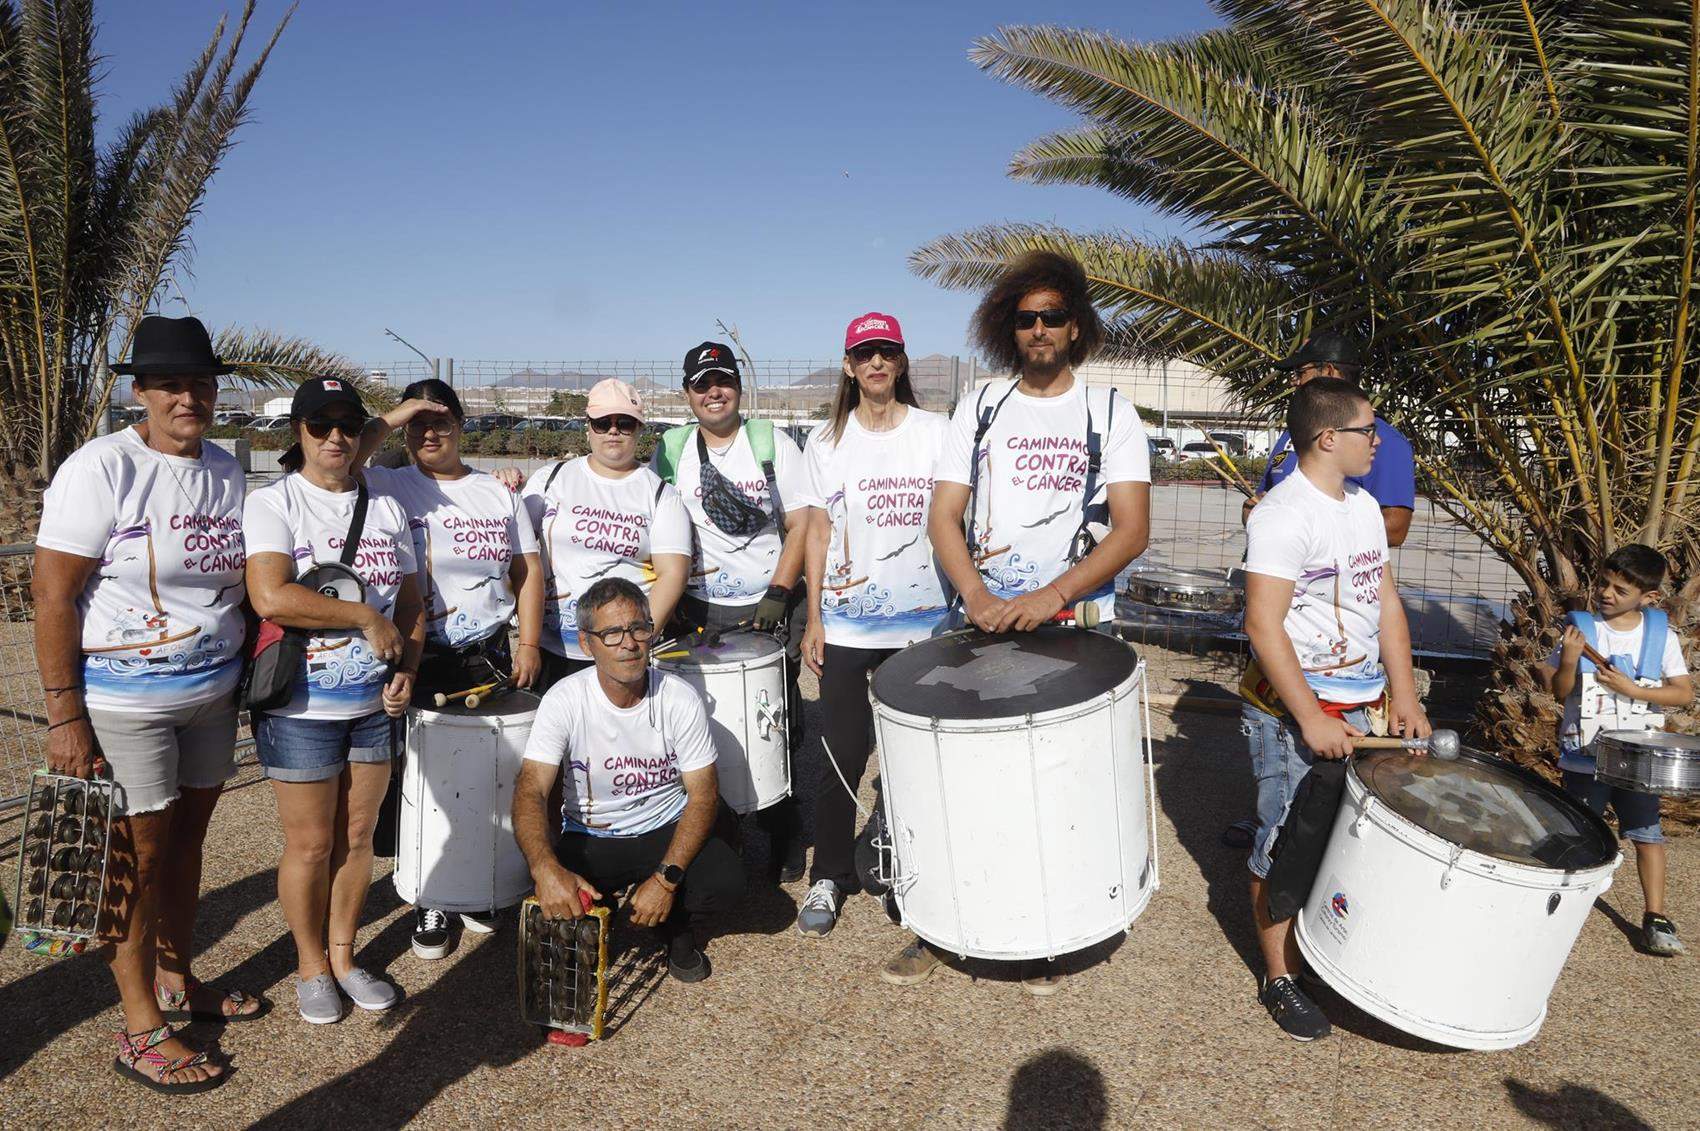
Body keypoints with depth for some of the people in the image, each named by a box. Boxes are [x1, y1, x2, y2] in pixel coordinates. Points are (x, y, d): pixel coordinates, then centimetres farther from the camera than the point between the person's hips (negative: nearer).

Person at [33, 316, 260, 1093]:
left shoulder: (226, 470, 5)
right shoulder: (101, 467, -14)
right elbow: (53, 596, -14)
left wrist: (246, 670, 10)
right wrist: (64, 716, -15)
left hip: (211, 692, 5)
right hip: (123, 699, -5)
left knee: (186, 839, 16)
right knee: (139, 855, 5)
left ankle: (174, 980, 35)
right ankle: (141, 1031, 20)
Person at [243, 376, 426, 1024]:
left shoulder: (385, 508, 9)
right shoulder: (272, 503, -7)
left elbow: (411, 602, 13)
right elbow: (271, 596, -23)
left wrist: (406, 669, -1)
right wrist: (366, 617, -18)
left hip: (376, 703, 5)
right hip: (301, 705, -4)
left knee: (357, 836, 14)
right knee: (311, 844, 7)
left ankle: (344, 955, 32)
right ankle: (311, 966, 27)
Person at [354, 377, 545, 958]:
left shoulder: (499, 493, 10)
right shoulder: (387, 486, 0)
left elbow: (528, 570, 11)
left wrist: (529, 642, 2)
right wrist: (386, 422, -17)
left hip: (490, 655, 3)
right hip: (417, 659, -2)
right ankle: (428, 901, 21)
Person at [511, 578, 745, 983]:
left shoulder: (680, 699, -15)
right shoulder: (565, 700, -17)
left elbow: (702, 796, -14)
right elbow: (531, 790, -25)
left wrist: (666, 877, -27)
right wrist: (546, 868, -45)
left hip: (668, 831, 0)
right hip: (589, 839, 0)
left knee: (726, 880, -27)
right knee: (553, 900, -28)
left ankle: (678, 926, 9)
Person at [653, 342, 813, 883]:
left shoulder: (771, 442, 2)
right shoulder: (670, 450, 7)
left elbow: (801, 524, -1)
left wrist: (778, 594, -11)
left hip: (767, 609, -1)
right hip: (700, 613, 2)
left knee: (777, 728, 0)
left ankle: (781, 838, 18)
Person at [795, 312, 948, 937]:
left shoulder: (937, 432, 2)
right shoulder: (826, 442, 5)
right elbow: (819, 534, 6)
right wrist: (812, 620, 2)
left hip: (922, 621, 0)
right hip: (846, 627, 0)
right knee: (841, 756, 3)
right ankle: (828, 877, 19)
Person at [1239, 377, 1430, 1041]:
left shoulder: (1364, 506, 10)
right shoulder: (1282, 515, -18)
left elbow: (1387, 602, 13)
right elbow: (1263, 625, -21)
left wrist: (1403, 695, 6)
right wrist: (1312, 720, -20)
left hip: (1363, 705, 8)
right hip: (1291, 710, -8)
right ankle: (1280, 978, 18)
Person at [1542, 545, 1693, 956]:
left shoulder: (1661, 634, -2)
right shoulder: (1580, 627, -5)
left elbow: (1685, 692, -5)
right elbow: (1559, 691, -4)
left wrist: (1632, 689, -18)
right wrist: (1569, 661, -22)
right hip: (1585, 754, 0)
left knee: (1647, 833, 3)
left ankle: (1655, 916, 16)